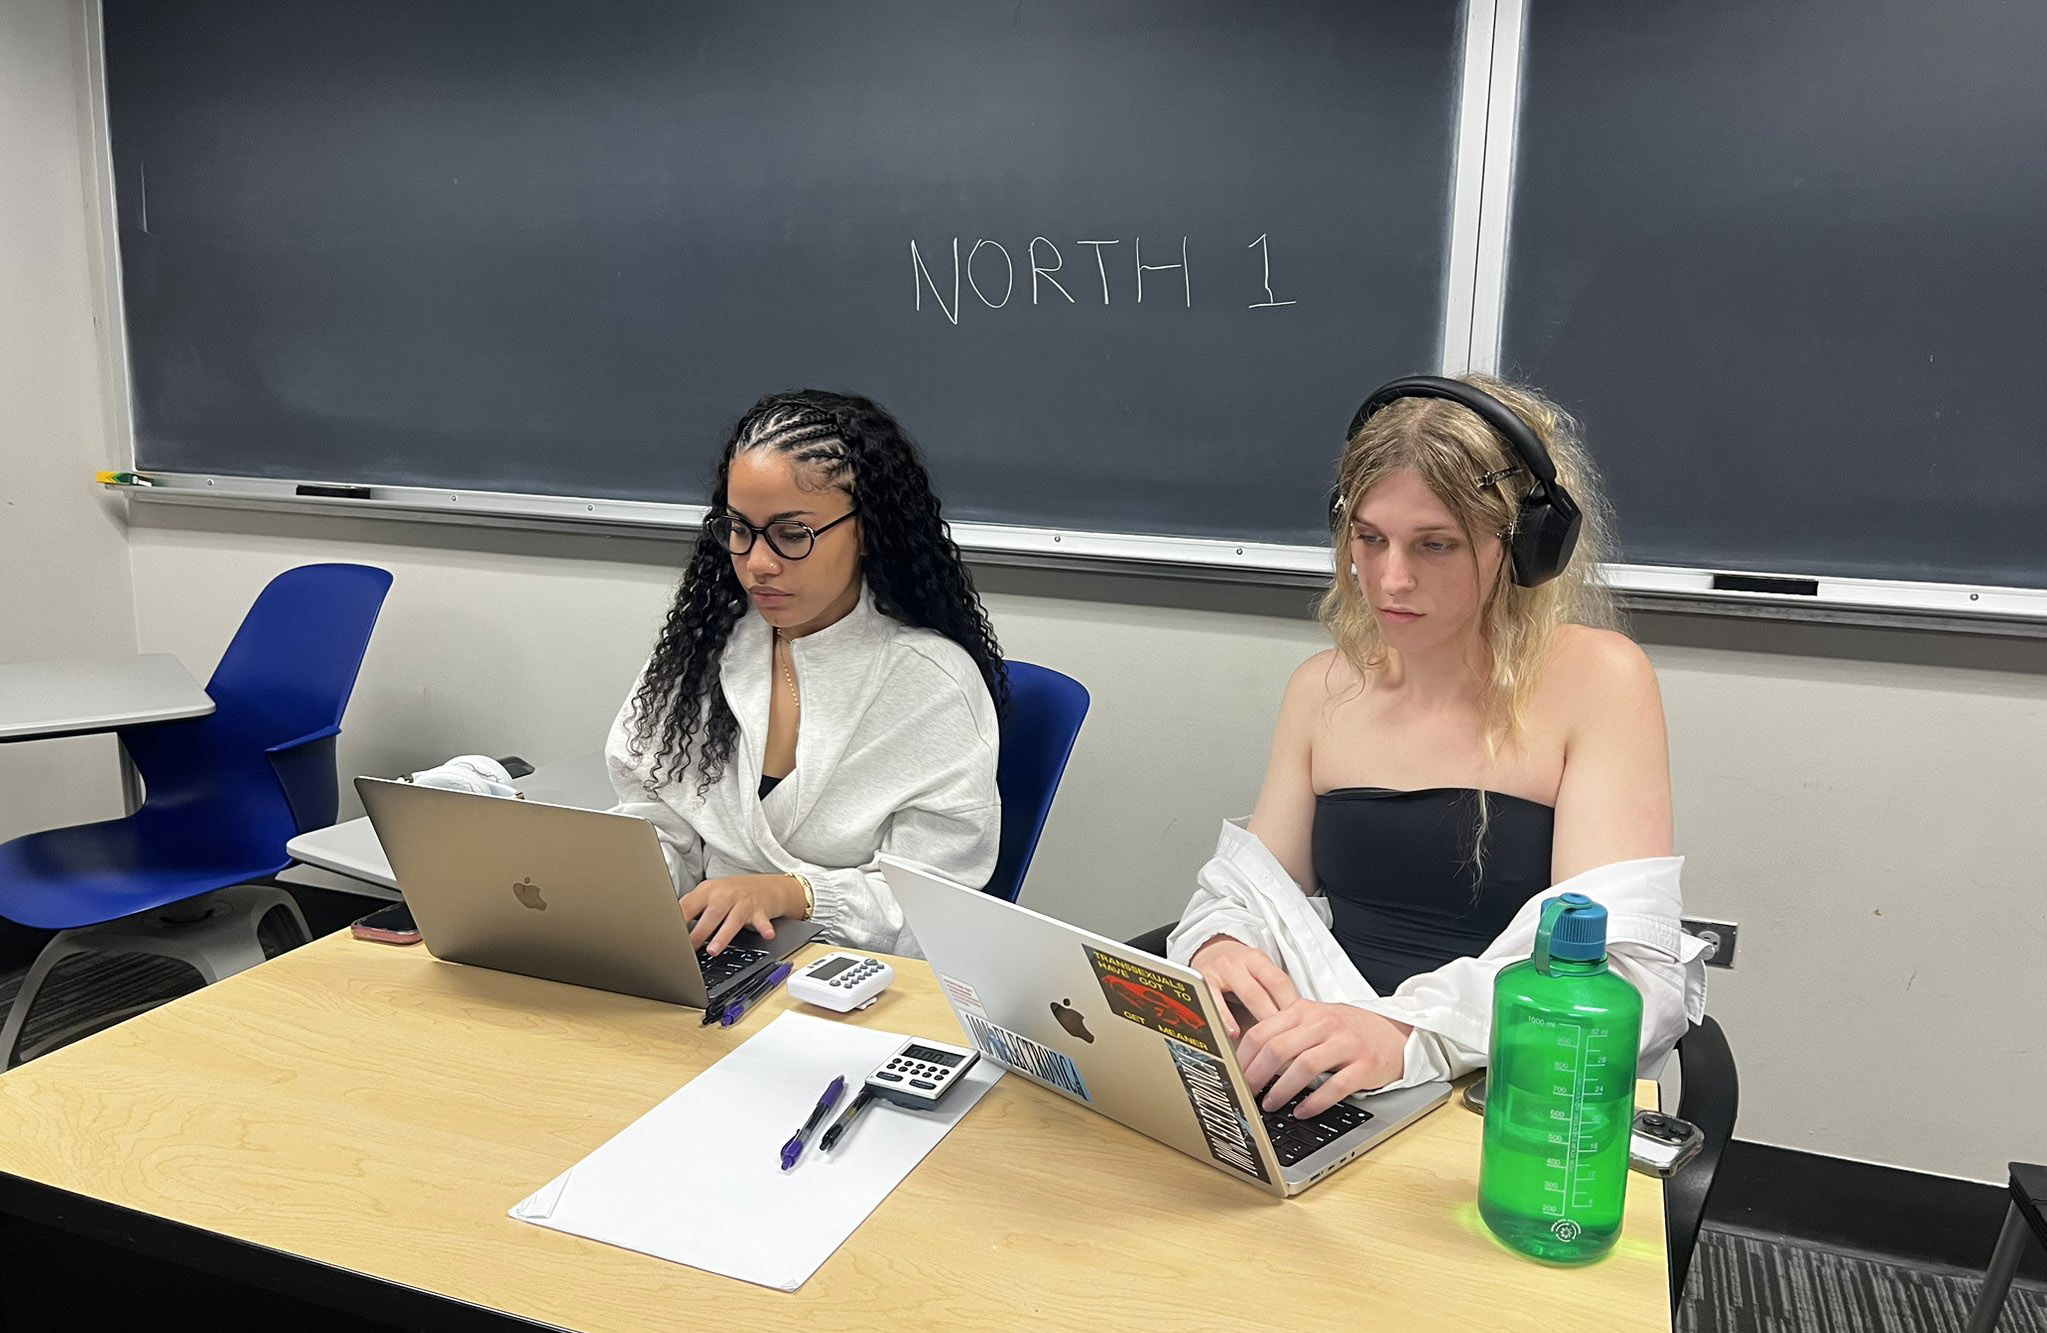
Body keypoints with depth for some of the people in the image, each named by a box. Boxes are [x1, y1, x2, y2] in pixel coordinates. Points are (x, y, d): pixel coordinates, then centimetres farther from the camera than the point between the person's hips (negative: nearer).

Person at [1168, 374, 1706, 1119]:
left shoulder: (1595, 680, -4)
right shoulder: (1323, 688, 11)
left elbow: (1628, 968, -14)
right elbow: (1253, 892, 13)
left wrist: (1407, 1034, -31)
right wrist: (1218, 949, -12)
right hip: (1327, 1096, 4)